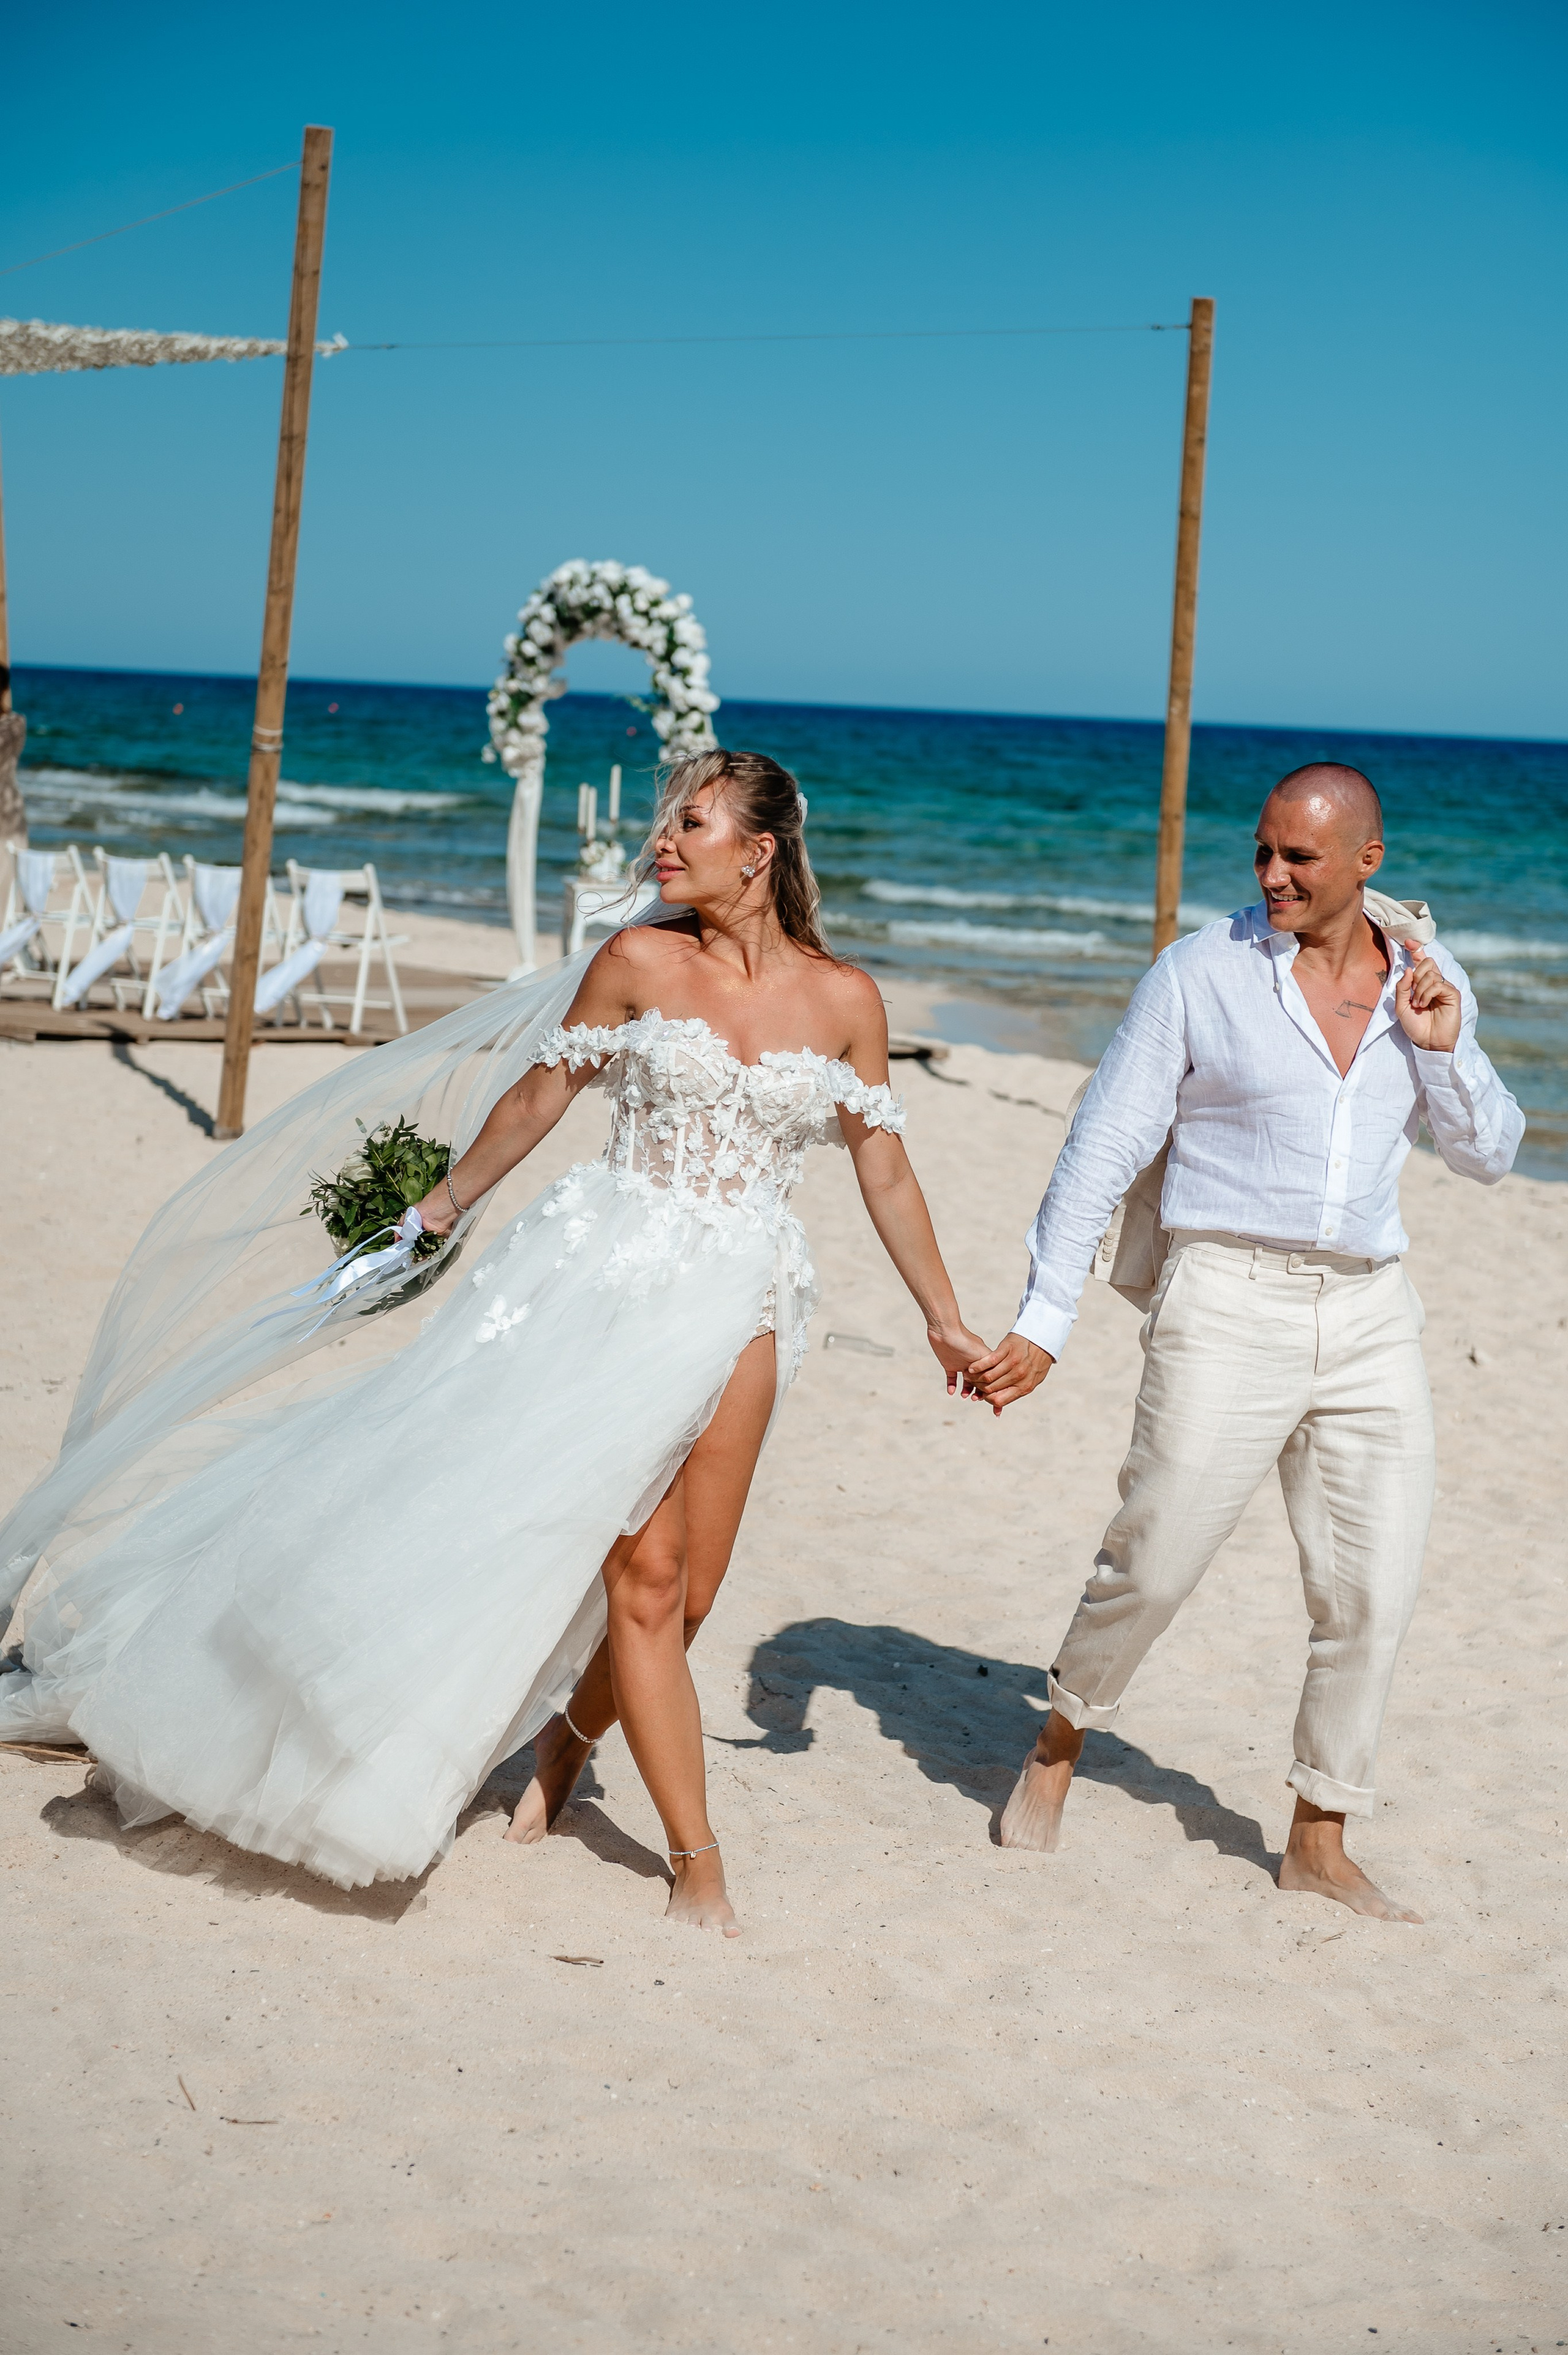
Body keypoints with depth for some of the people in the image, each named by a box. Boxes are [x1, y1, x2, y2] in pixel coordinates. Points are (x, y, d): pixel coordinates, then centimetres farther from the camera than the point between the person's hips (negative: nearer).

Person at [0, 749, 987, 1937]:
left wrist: (944, 1317, 10)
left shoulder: (844, 999, 2)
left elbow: (884, 1167, 8)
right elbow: (537, 1096, 10)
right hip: (613, 1269, -2)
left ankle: (571, 1732, 32)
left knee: (686, 1586, 1)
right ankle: (697, 1856, 4)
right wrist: (437, 1215, 18)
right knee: (642, 1573, -7)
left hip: (741, 1297, 2)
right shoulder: (636, 963, 0)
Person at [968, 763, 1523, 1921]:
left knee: (1375, 1595, 3)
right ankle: (1061, 1741, 25)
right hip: (1230, 1303, -4)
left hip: (1371, 1316, 4)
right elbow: (1103, 1152, -3)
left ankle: (1320, 1843, 18)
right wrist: (1044, 1321, -8)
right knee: (1154, 1563, -3)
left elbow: (1490, 1157, 15)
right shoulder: (1201, 972, -3)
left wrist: (1445, 1050, -3)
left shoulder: (1428, 983, 9)